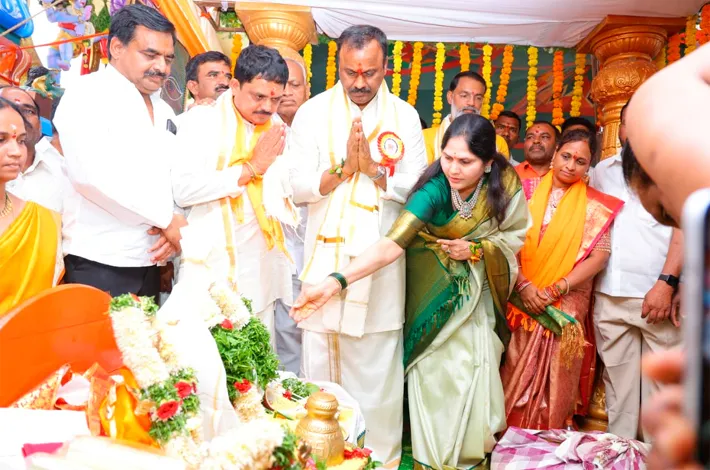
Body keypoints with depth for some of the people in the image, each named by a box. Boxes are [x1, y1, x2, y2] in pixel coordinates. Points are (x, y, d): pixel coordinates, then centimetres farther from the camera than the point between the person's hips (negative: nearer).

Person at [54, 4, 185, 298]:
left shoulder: (164, 111, 15)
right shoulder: (88, 94, -7)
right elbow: (91, 172, -21)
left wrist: (172, 225, -7)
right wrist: (167, 218, -16)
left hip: (148, 264, 7)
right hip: (97, 265, -6)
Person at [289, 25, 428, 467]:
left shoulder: (405, 116, 5)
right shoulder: (314, 112, 2)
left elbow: (418, 188, 0)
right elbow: (299, 187, -3)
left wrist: (374, 169, -14)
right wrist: (344, 167, -16)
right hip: (326, 257, 0)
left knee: (378, 370, 4)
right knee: (320, 365, 6)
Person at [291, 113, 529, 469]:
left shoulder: (504, 182, -20)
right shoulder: (434, 188, -29)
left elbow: (513, 236, -6)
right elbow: (392, 243, -39)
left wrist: (475, 250, -24)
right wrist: (335, 282, -50)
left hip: (477, 285, 3)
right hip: (433, 285, -2)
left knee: (474, 366, 4)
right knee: (436, 366, 2)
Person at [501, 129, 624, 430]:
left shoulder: (594, 206, 4)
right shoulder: (528, 191, 4)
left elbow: (599, 256, -4)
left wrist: (556, 289, -14)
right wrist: (524, 285, -14)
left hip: (566, 304, 0)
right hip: (521, 298, 1)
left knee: (555, 376, 3)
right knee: (517, 371, 6)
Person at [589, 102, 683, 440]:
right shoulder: (601, 171, 16)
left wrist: (667, 283, -16)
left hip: (658, 294, -3)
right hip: (609, 295, 3)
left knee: (663, 383, 0)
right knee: (617, 383, 8)